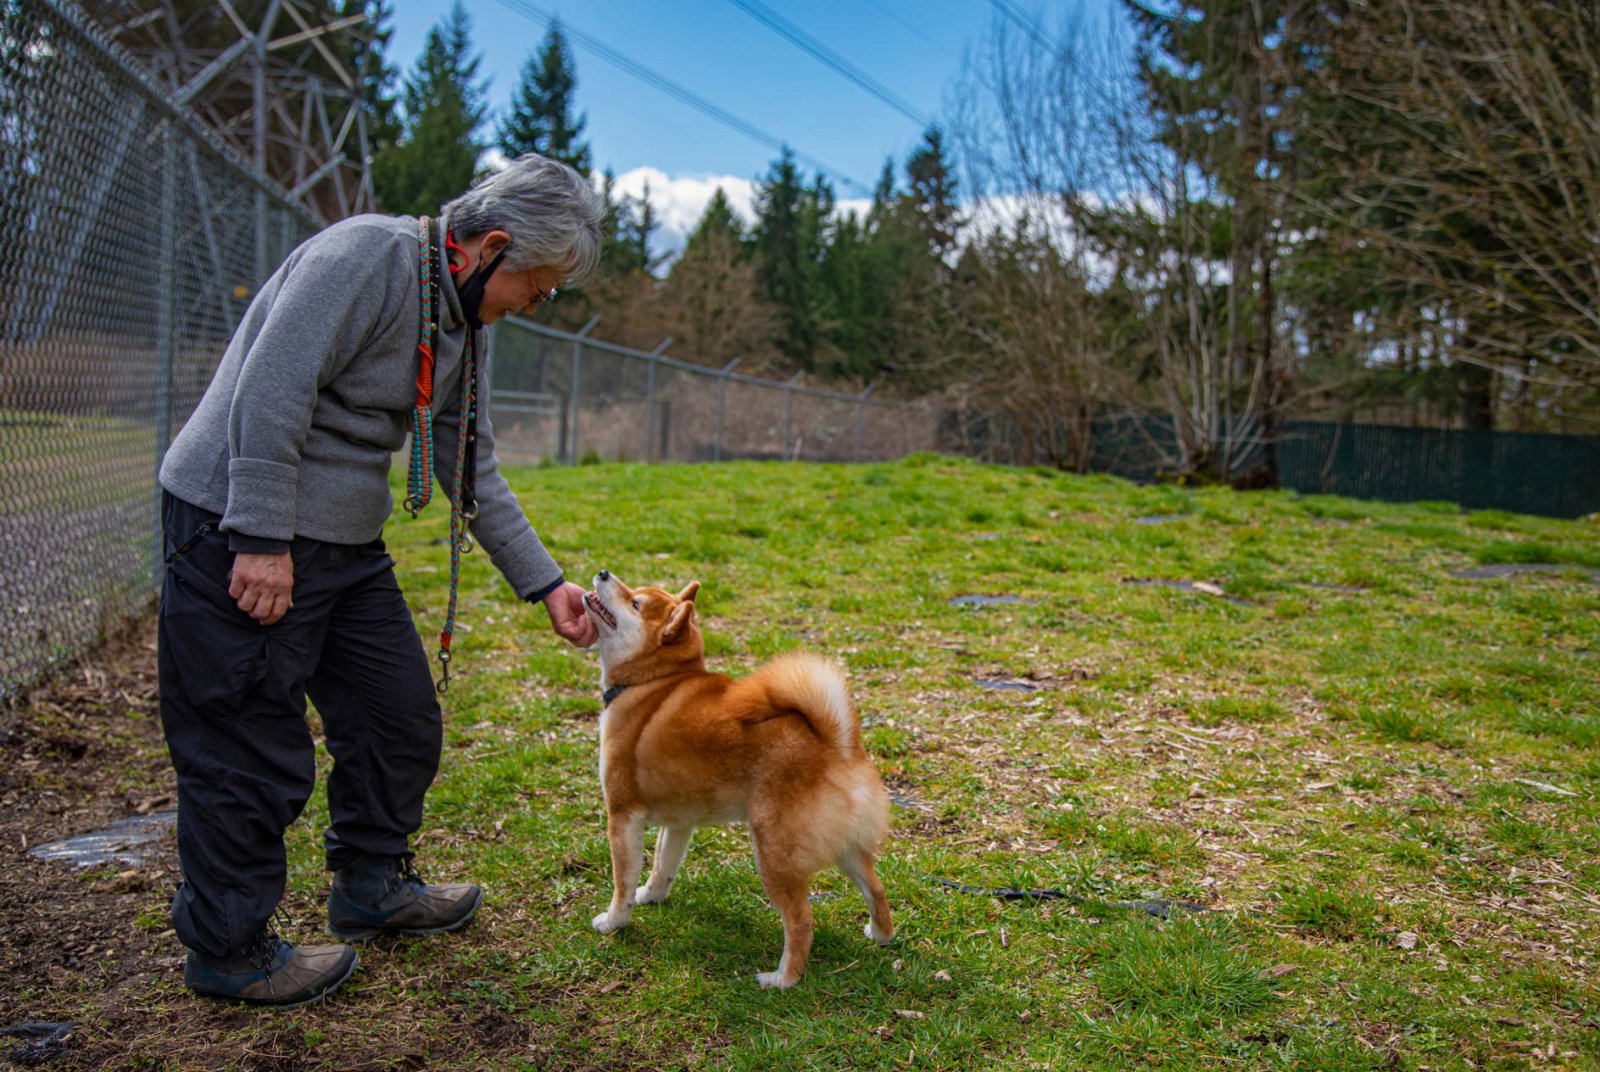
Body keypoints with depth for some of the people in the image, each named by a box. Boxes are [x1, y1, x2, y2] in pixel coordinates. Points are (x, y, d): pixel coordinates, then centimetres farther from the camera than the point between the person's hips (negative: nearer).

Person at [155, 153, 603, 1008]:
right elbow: (268, 394, -23)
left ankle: (372, 886, 33)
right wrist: (263, 540, -24)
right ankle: (229, 952, 17)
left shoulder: (463, 323, 11)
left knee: (400, 714, 14)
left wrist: (545, 584, 11)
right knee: (253, 749, 0)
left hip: (345, 544, 9)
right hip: (240, 529, -9)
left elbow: (472, 473, 14)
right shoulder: (366, 256, -18)